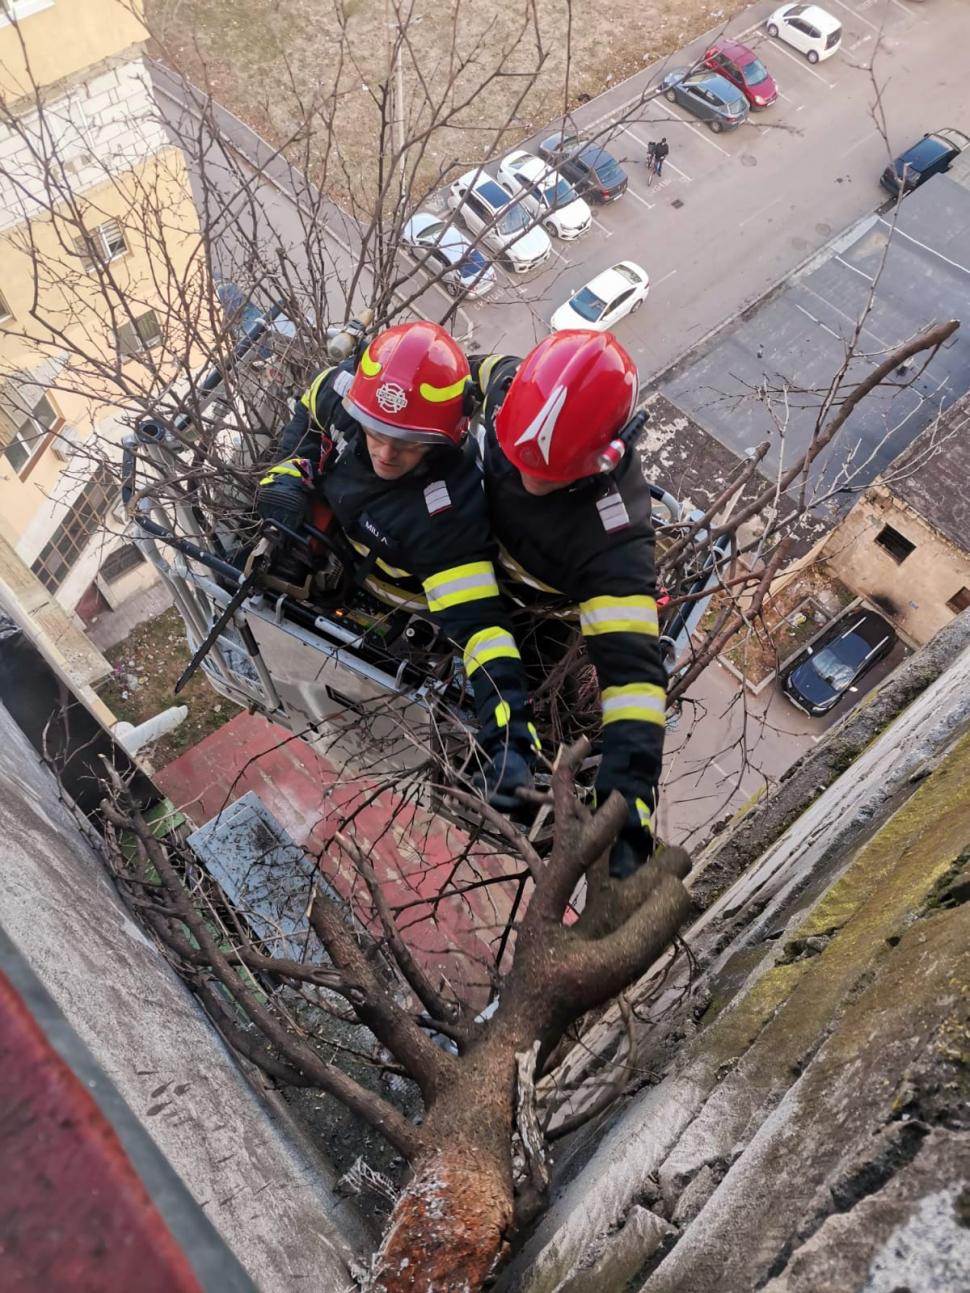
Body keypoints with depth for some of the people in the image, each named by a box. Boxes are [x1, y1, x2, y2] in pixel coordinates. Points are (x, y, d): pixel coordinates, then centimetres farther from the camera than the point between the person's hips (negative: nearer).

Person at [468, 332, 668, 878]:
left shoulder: (614, 537, -48)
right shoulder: (513, 384, -36)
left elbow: (630, 663, -50)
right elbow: (474, 368, -11)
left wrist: (627, 797, -56)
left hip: (533, 590, -4)